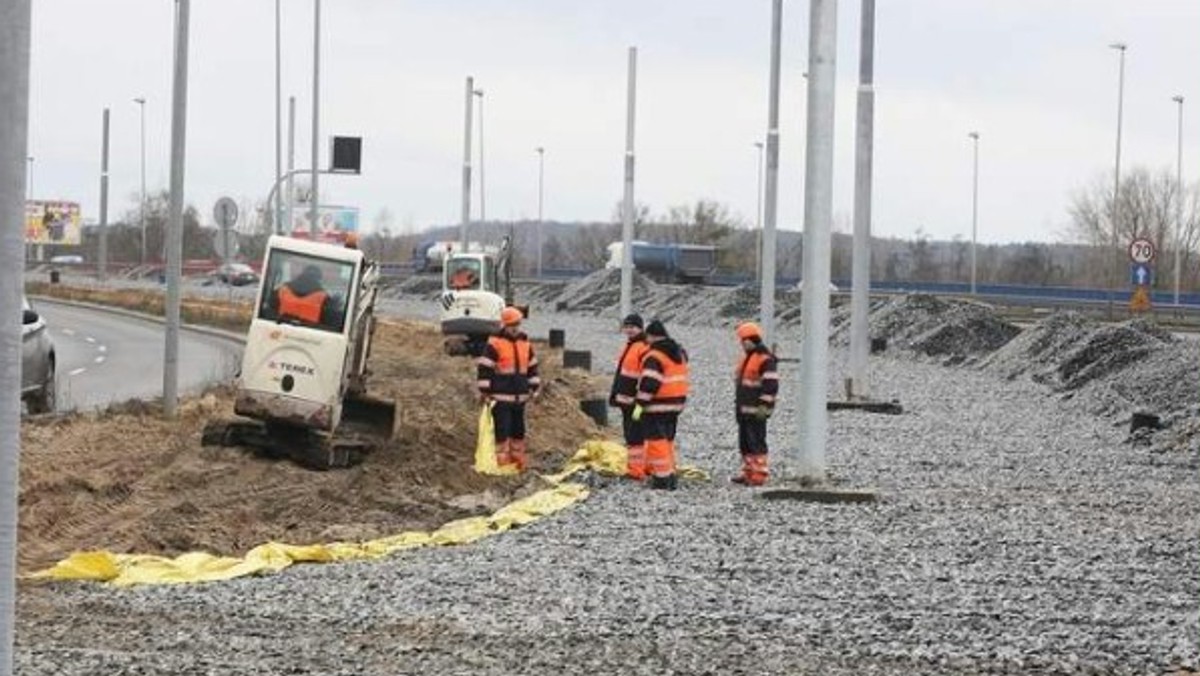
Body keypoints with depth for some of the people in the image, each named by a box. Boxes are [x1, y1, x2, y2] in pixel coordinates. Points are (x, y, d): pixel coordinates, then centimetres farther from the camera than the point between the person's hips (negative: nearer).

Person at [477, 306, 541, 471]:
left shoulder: (525, 343, 12)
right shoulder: (494, 344, -9)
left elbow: (532, 367, 22)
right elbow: (484, 367, -10)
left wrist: (534, 388, 19)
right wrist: (484, 391, -11)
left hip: (519, 396, 6)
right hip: (500, 397, -6)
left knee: (518, 429, 12)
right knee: (502, 429, -8)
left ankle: (518, 460, 21)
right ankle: (502, 461, -5)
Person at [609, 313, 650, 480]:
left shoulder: (644, 348, -16)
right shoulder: (629, 346, 18)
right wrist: (615, 394, 26)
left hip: (635, 401, -10)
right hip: (625, 400, 10)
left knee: (635, 435, -10)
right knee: (630, 435, 15)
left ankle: (636, 470, -9)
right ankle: (636, 466, 23)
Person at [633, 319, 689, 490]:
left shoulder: (654, 356, -16)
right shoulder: (679, 352, 12)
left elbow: (649, 383, -22)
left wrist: (640, 405, -19)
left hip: (657, 406, -8)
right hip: (676, 403, 8)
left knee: (657, 440, -3)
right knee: (668, 440, 17)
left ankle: (662, 477, -6)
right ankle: (670, 475, 20)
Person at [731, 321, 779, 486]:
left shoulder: (765, 359, -13)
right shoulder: (747, 357, 18)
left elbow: (771, 385, -19)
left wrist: (763, 406, -22)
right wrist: (738, 403, 25)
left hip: (756, 411, -10)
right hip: (744, 410, 10)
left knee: (756, 442, -10)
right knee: (744, 442, 12)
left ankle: (759, 475, -9)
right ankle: (748, 473, 18)